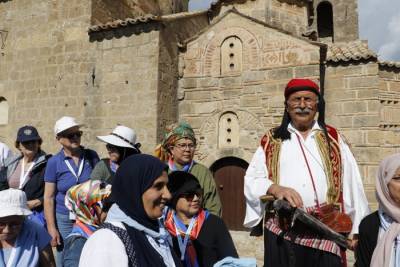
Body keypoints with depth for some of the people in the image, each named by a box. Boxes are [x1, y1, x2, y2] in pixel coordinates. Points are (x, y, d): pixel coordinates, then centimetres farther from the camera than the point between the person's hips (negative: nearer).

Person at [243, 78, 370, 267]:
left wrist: (356, 229, 2)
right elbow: (251, 181, 3)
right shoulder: (272, 141, 10)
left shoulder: (333, 139, 12)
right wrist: (276, 188, -17)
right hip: (282, 231, 0)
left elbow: (352, 185, 8)